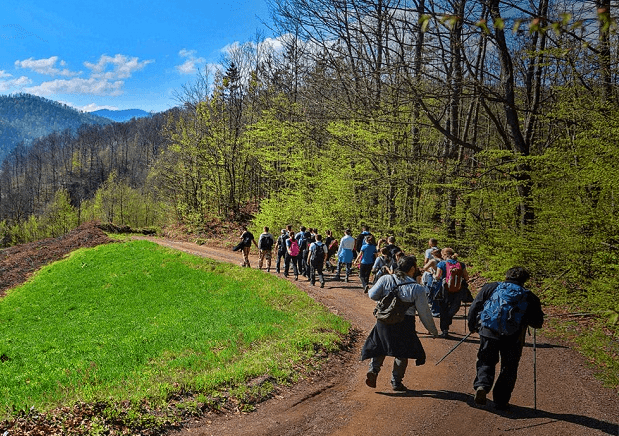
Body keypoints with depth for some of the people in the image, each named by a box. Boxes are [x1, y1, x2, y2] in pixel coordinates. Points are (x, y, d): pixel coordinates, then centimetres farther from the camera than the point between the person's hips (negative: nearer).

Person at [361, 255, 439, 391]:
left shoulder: (385, 279, -4)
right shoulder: (418, 289, -9)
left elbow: (372, 295, -5)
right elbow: (424, 313, -4)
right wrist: (433, 330, 10)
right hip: (404, 324, -2)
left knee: (379, 346, 22)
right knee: (402, 353, 16)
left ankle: (373, 370, 3)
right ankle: (396, 382, 19)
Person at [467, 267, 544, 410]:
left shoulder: (490, 288, 9)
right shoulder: (529, 297, 10)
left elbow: (474, 307, 7)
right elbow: (537, 323, 11)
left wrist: (472, 327, 20)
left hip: (489, 332, 0)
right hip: (513, 338, 0)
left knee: (486, 361, 15)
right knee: (509, 368, 14)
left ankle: (481, 385, -10)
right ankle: (501, 401, 16)